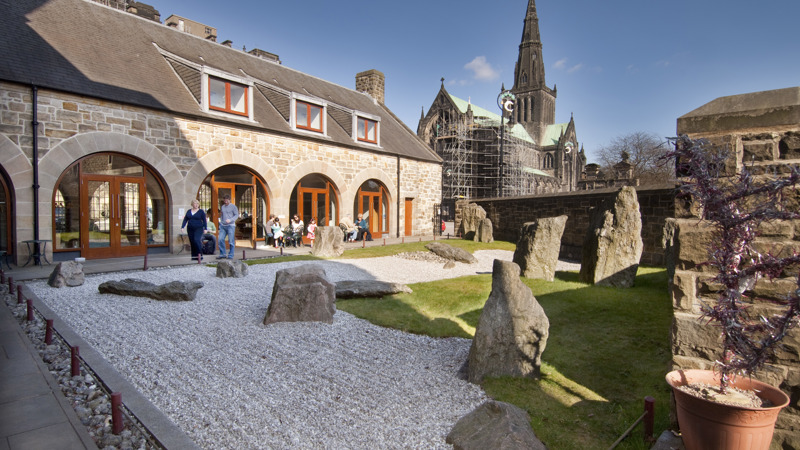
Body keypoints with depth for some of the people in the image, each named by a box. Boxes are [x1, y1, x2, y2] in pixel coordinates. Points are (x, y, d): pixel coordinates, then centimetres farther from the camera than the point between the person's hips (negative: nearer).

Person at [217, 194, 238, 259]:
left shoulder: (233, 206, 0)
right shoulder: (222, 207, 16)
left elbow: (236, 215, -5)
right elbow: (221, 215, 24)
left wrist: (230, 220, -19)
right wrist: (220, 222, 13)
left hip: (230, 226, -5)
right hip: (223, 226, 5)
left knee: (231, 241, -3)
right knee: (221, 239, -2)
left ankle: (230, 255, 5)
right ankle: (222, 254, 9)